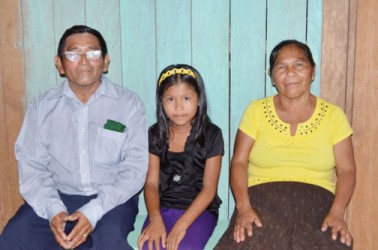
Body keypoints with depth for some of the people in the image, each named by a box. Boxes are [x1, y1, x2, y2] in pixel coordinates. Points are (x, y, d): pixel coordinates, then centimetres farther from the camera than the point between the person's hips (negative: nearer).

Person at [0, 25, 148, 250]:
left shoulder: (129, 104, -1)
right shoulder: (42, 106, 6)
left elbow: (135, 167, -8)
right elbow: (31, 165, 0)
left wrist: (93, 212, -19)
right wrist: (53, 210, -18)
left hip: (112, 199, -2)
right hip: (58, 197, 2)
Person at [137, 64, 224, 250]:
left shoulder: (211, 135, -5)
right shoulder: (155, 135, 3)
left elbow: (209, 188, -8)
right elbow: (151, 183, -1)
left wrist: (182, 224, -20)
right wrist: (155, 219, -20)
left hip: (199, 210, -2)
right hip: (163, 208, 2)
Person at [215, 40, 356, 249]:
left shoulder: (333, 115, 8)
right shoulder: (256, 110, 7)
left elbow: (347, 170, 5)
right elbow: (239, 162, 3)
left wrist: (337, 212, -12)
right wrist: (243, 207, -14)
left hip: (316, 203, 1)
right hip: (262, 201, 0)